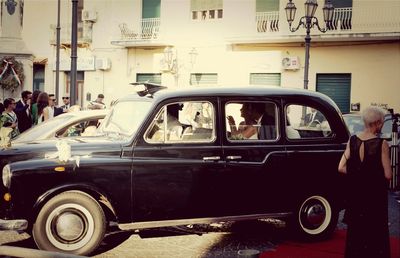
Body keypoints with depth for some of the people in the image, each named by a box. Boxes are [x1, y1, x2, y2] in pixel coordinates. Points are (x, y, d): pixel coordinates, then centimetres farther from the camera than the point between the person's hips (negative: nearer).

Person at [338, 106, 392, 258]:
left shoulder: (352, 140, -3)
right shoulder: (381, 144, -16)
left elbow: (341, 168, -3)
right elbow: (387, 175, -15)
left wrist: (358, 174, 8)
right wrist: (375, 174, 6)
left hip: (355, 193, 5)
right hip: (375, 195, -5)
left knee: (355, 230, 17)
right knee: (375, 232, 9)